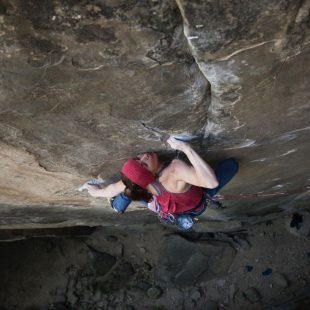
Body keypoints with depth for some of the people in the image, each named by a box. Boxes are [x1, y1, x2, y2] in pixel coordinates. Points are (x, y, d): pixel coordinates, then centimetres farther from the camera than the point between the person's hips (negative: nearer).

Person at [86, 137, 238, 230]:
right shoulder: (175, 169, -50)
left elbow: (114, 188, -12)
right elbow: (212, 182, -59)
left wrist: (98, 192, 9)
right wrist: (187, 148, -62)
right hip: (195, 207, -3)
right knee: (231, 163, 0)